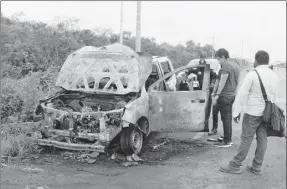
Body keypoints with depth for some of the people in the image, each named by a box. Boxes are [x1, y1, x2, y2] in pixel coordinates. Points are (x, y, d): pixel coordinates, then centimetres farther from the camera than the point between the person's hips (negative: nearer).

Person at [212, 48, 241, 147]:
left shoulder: (226, 65, -15)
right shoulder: (236, 65, 14)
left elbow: (223, 81, -19)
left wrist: (217, 95, -19)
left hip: (225, 96, -9)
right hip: (232, 95, 9)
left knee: (225, 118, -3)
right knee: (228, 118, 16)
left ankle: (226, 141, 3)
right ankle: (228, 139, 23)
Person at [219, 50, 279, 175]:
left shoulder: (252, 74, -13)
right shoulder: (274, 76, 6)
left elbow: (242, 94, -13)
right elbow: (273, 95, 11)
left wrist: (236, 112, -8)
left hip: (253, 112, -6)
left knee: (246, 139, -1)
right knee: (262, 139, 9)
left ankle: (235, 165, 7)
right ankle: (256, 167, 18)